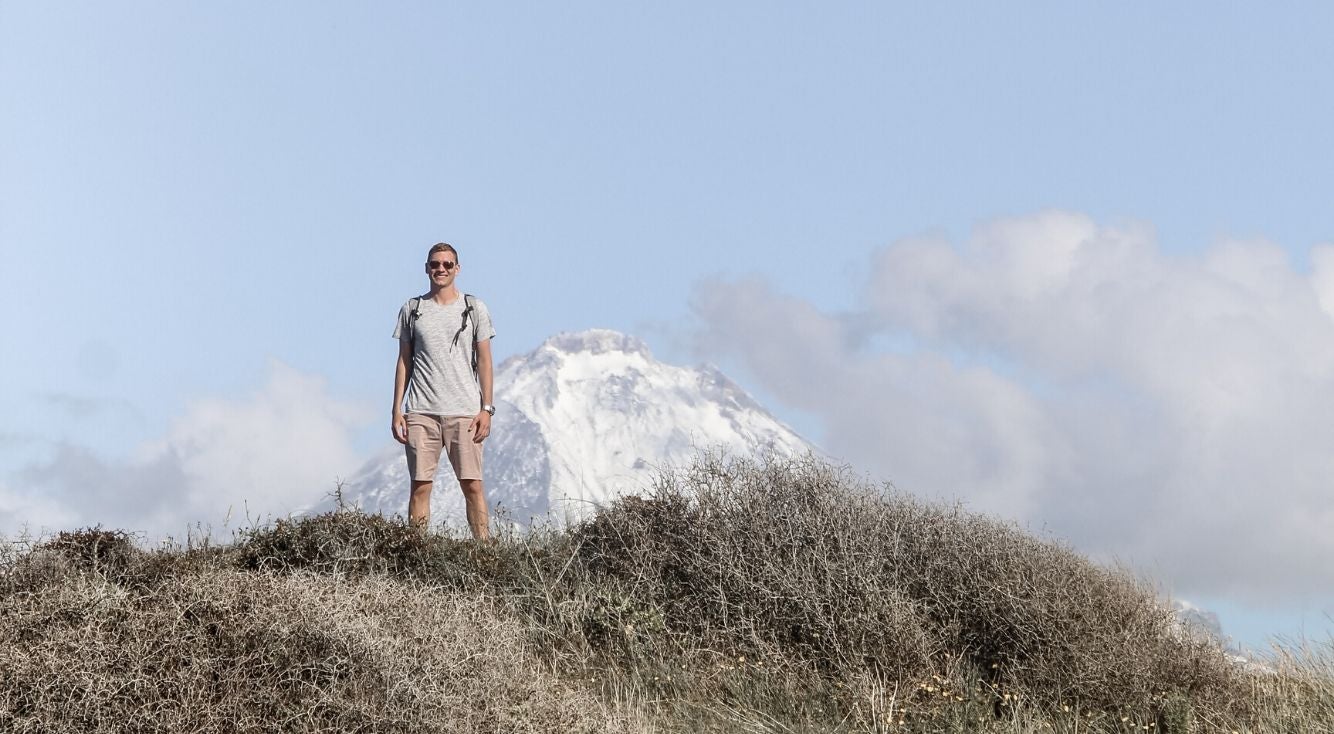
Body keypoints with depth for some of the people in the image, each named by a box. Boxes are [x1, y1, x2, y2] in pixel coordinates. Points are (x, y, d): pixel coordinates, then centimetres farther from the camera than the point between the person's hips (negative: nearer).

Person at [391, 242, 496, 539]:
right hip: (420, 413, 1)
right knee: (420, 486, -2)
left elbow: (484, 360, 6)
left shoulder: (474, 308, 8)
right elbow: (404, 361, 12)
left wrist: (486, 408, -2)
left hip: (464, 412, -1)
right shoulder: (412, 309, 11)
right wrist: (397, 411, 5)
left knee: (473, 485, -6)